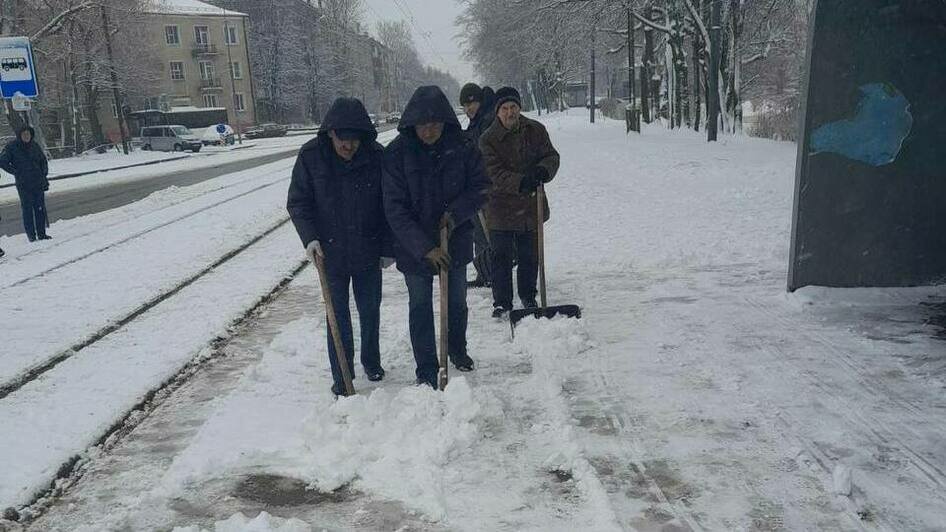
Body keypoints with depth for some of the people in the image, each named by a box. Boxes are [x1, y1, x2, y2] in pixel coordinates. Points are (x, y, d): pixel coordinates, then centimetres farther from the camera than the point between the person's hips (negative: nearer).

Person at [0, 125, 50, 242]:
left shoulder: (35, 145, 7)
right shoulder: (12, 146, -4)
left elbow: (43, 160, 20)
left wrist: (44, 173, 10)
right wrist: (15, 172, -7)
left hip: (38, 183, 4)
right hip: (23, 184, -4)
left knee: (40, 208, 5)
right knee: (27, 208, -1)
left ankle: (41, 233, 13)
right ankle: (31, 235, 4)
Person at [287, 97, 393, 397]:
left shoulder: (376, 156, -9)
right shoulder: (310, 156, -10)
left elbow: (389, 206, -2)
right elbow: (298, 203, -4)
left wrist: (388, 248, -1)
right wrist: (310, 238, -18)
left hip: (368, 252, 1)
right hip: (331, 252, -1)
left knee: (370, 310, 16)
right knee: (338, 316, 6)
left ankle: (372, 361, 38)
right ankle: (341, 378, 18)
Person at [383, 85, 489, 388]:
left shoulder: (462, 147, -11)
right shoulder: (397, 152, -17)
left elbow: (480, 187, -2)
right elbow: (395, 209, -19)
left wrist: (456, 212, -20)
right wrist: (425, 247, -25)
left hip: (456, 240, 2)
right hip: (414, 246, -2)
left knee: (457, 301, 19)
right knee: (420, 307, 8)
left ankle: (457, 349, 44)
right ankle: (426, 369, 21)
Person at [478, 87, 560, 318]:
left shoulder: (536, 130, 0)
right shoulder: (488, 139, -10)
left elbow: (552, 156, 1)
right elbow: (495, 174, -18)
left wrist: (543, 170, -22)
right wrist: (521, 182, -34)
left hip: (531, 206, 3)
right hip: (501, 207, -3)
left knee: (529, 256, 14)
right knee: (501, 257, 3)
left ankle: (528, 297, 32)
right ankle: (502, 301, 17)